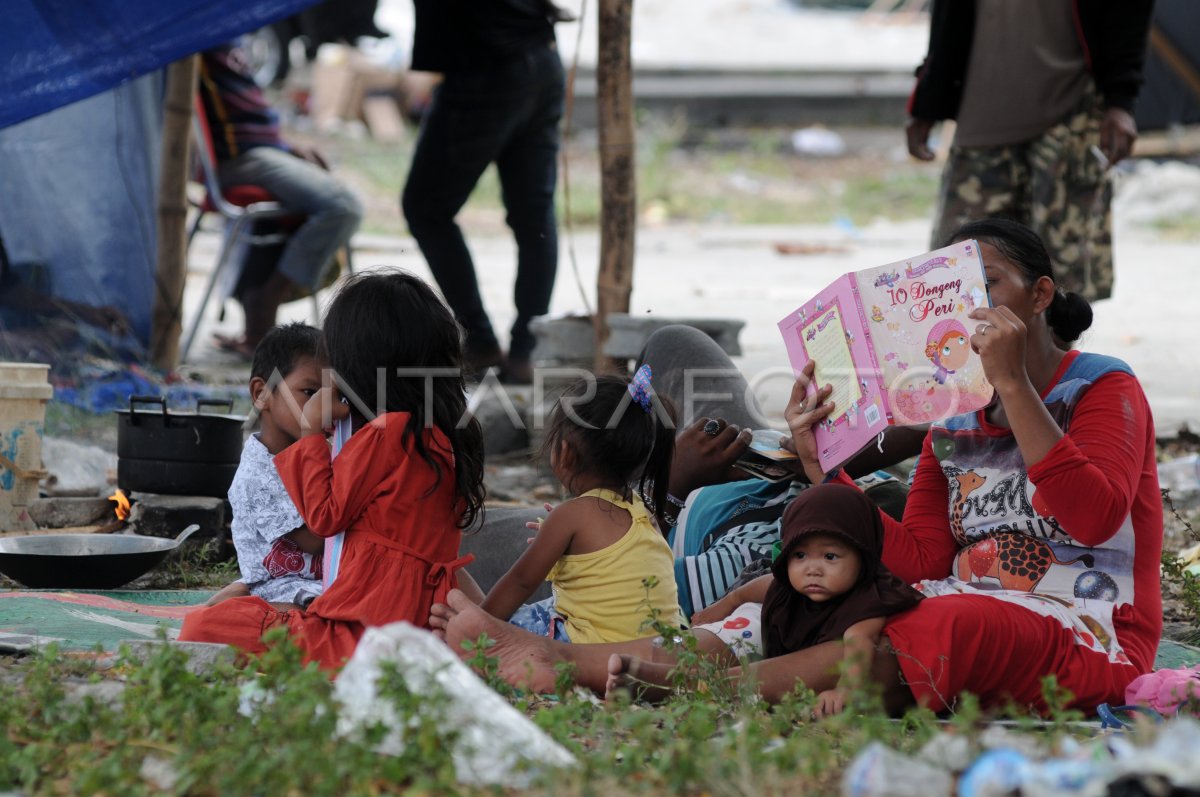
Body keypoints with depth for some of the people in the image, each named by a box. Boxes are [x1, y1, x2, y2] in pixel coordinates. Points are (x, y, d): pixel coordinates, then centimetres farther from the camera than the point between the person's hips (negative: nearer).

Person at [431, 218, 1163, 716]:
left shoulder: (1104, 389, 1)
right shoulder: (953, 425, 19)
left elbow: (1093, 516, -19)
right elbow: (917, 560, 7)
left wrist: (1013, 381, -21)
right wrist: (825, 472, -3)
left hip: (1083, 635, -6)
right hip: (969, 614, 6)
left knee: (920, 640, -35)